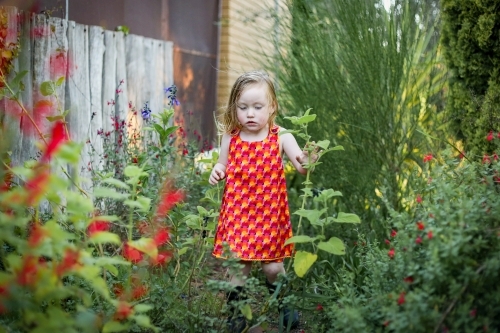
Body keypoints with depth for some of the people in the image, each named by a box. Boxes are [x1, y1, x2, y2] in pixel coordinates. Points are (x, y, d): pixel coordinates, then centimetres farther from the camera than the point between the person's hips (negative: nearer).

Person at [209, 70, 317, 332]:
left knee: (272, 266, 6)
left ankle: (285, 306, 32)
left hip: (269, 212, -1)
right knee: (238, 266, 6)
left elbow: (301, 166, -13)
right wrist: (216, 171, -7)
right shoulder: (231, 138, -1)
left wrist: (307, 161, -35)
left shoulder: (281, 137, -6)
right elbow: (223, 165, 15)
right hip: (237, 212, 1)